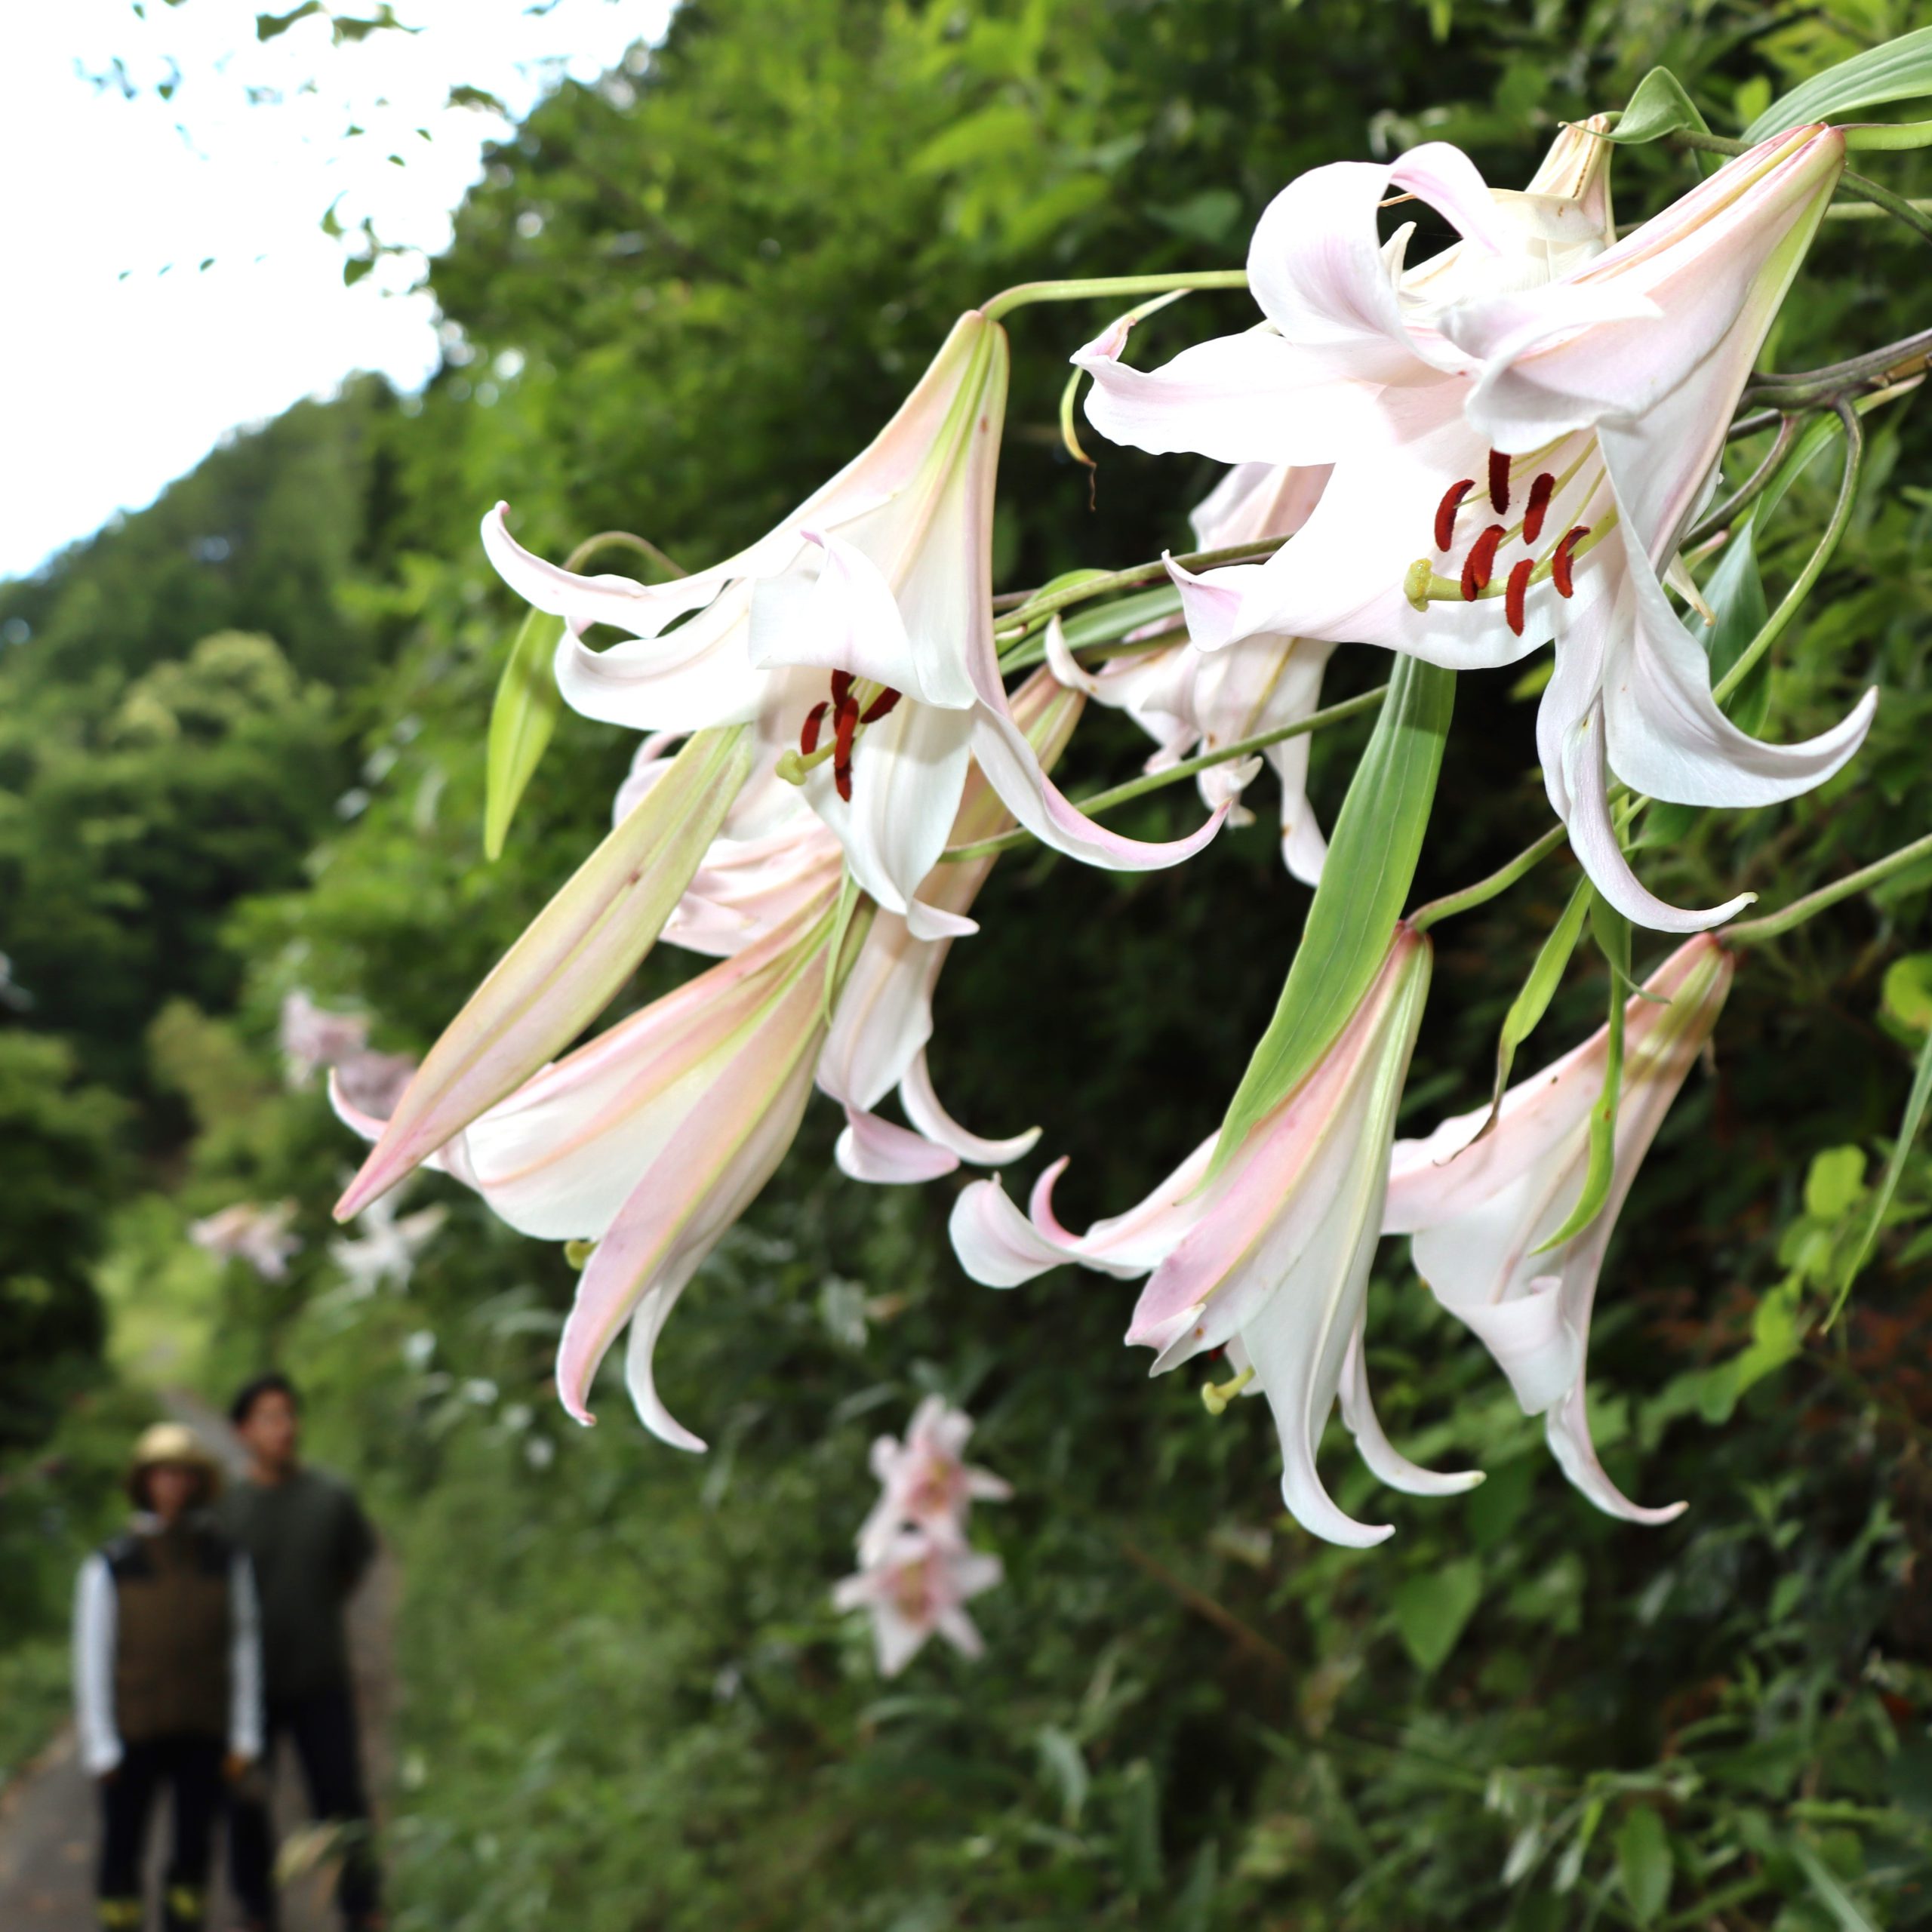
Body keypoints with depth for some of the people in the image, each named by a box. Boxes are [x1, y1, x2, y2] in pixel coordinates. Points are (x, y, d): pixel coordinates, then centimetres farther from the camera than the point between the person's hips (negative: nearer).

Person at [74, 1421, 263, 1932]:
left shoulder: (227, 1560, -1)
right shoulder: (109, 1567, -8)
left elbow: (244, 1648, 2)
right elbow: (91, 1657, -6)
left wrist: (245, 1737, 0)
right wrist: (100, 1747, -8)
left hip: (203, 1735, 2)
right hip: (132, 1735, -2)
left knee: (194, 1850, 7)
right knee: (122, 1848, 4)